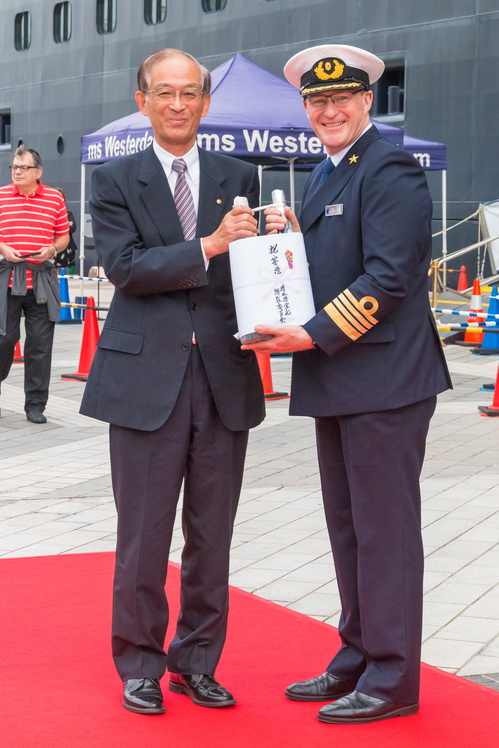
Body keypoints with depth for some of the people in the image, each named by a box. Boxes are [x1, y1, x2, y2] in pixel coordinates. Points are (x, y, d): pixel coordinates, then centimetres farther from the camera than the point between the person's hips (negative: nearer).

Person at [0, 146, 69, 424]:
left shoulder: (54, 198, 7)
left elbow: (64, 236, 12)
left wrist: (52, 249, -7)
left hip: (43, 279, 1)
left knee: (40, 344, 2)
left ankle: (36, 405, 10)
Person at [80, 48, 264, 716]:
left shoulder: (239, 178, 12)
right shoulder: (116, 181, 4)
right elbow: (125, 266, -9)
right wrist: (207, 246, -18)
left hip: (224, 376, 3)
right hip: (147, 378, -3)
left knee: (211, 536, 9)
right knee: (144, 536, 3)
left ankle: (197, 662, 23)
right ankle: (140, 664, 18)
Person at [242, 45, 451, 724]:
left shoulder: (390, 171, -13)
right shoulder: (324, 175, 17)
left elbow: (387, 278, -19)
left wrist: (314, 335, -19)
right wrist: (288, 236, 2)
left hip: (383, 380, -10)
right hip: (336, 385, 10)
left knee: (384, 529, -3)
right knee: (349, 529, 16)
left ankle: (392, 680, 6)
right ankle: (357, 662, 27)